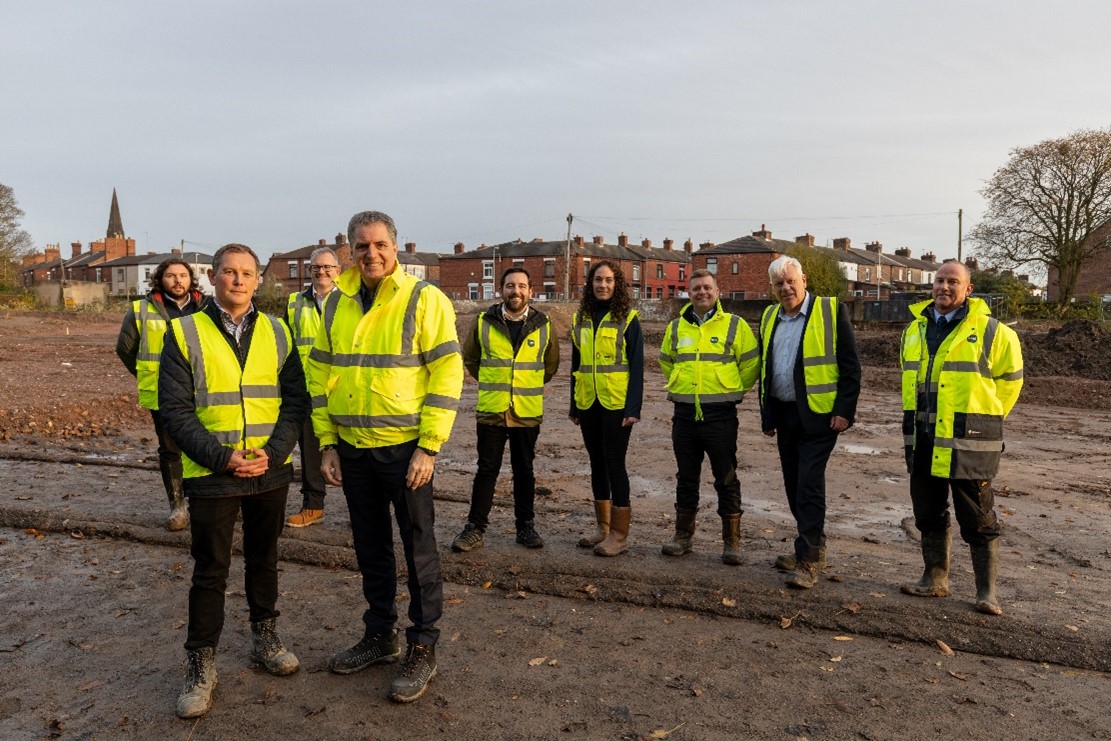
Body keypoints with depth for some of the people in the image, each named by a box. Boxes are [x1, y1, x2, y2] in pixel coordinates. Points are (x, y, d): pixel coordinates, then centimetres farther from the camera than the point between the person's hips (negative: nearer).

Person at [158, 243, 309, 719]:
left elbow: (296, 400, 0)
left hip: (271, 471, 3)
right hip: (211, 475, -2)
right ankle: (201, 665, 21)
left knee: (263, 560, 17)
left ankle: (265, 639, 35)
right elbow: (174, 410, -8)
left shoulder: (276, 332, 3)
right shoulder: (185, 333, -4)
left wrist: (272, 453, -13)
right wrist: (222, 457, -17)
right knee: (210, 571, 6)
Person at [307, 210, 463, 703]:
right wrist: (327, 442, 6)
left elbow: (447, 374, -12)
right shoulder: (337, 303, 7)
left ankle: (422, 649, 19)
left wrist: (428, 448, -16)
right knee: (370, 548, 17)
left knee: (418, 549, 4)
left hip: (405, 447, -5)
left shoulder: (423, 299, -9)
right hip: (353, 449, 5)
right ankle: (379, 635, 34)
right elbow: (321, 374, 12)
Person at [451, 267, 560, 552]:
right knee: (486, 470, 4)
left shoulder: (543, 325, 1)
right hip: (490, 409, 0)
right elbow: (469, 357, 14)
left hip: (528, 412, 1)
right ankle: (475, 528, 13)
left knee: (524, 471, 11)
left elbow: (551, 363, 16)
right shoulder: (484, 322, -1)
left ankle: (526, 526, 23)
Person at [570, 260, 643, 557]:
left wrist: (633, 408, -15)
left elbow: (636, 367, -8)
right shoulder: (581, 318, 10)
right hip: (588, 404, 5)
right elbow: (576, 364, 13)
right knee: (597, 464, 12)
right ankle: (602, 527, 24)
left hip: (616, 404, -5)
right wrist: (574, 406, 11)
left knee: (614, 464, -3)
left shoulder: (628, 319, -5)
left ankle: (620, 534, 7)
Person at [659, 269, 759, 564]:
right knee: (686, 478, 12)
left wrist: (732, 390, 5)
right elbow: (666, 361, 24)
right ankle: (683, 536, 24)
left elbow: (750, 363, 2)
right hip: (684, 415, 4)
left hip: (720, 416, -3)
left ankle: (732, 542, 12)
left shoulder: (734, 325, -2)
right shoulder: (676, 326, 9)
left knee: (726, 480, 2)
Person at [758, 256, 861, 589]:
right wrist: (767, 414, 14)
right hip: (784, 415, 6)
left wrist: (844, 410, -13)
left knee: (809, 485, -9)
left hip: (818, 415, -6)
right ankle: (811, 547, 27)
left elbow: (850, 366, -7)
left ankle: (809, 561, -2)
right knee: (794, 486, 12)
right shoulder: (769, 317, 12)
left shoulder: (831, 311, -5)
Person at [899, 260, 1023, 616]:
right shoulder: (915, 329, 12)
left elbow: (1010, 378, 2)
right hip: (923, 440, 6)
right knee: (928, 514, 14)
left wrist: (983, 419, 3)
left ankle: (986, 592, 12)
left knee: (978, 520, 2)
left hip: (968, 442, -6)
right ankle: (935, 579, 27)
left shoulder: (990, 331, -5)